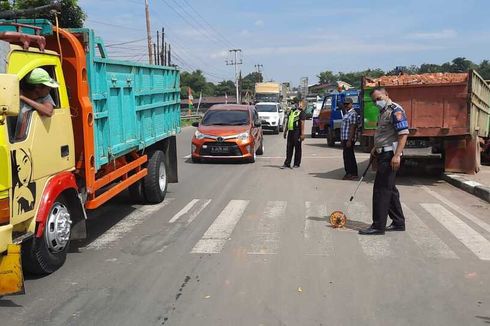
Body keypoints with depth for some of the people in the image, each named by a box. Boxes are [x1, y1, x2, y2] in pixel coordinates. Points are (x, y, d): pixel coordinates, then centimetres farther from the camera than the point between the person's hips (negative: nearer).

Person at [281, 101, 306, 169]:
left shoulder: (301, 112, -4)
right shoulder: (291, 111, 16)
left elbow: (302, 123, -10)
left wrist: (302, 134, -17)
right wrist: (285, 132, 19)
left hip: (297, 132, -6)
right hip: (290, 132, 7)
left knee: (297, 148, 2)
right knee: (289, 148, 7)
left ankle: (297, 164, 8)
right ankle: (287, 163, 11)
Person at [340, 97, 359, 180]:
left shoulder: (353, 114, -12)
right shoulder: (346, 113, 18)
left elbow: (352, 128, -17)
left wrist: (349, 140, -22)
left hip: (349, 139, -9)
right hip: (344, 139, 9)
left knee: (349, 156, -5)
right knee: (346, 156, 13)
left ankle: (353, 174, 2)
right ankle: (348, 172, 21)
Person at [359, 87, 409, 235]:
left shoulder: (395, 110, -13)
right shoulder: (383, 112, 18)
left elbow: (404, 134, -21)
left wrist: (397, 155, -27)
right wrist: (375, 149, 19)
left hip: (390, 156, -10)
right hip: (383, 155, 10)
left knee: (381, 190, -7)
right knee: (390, 189, 15)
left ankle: (378, 226, -2)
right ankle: (398, 223, 24)